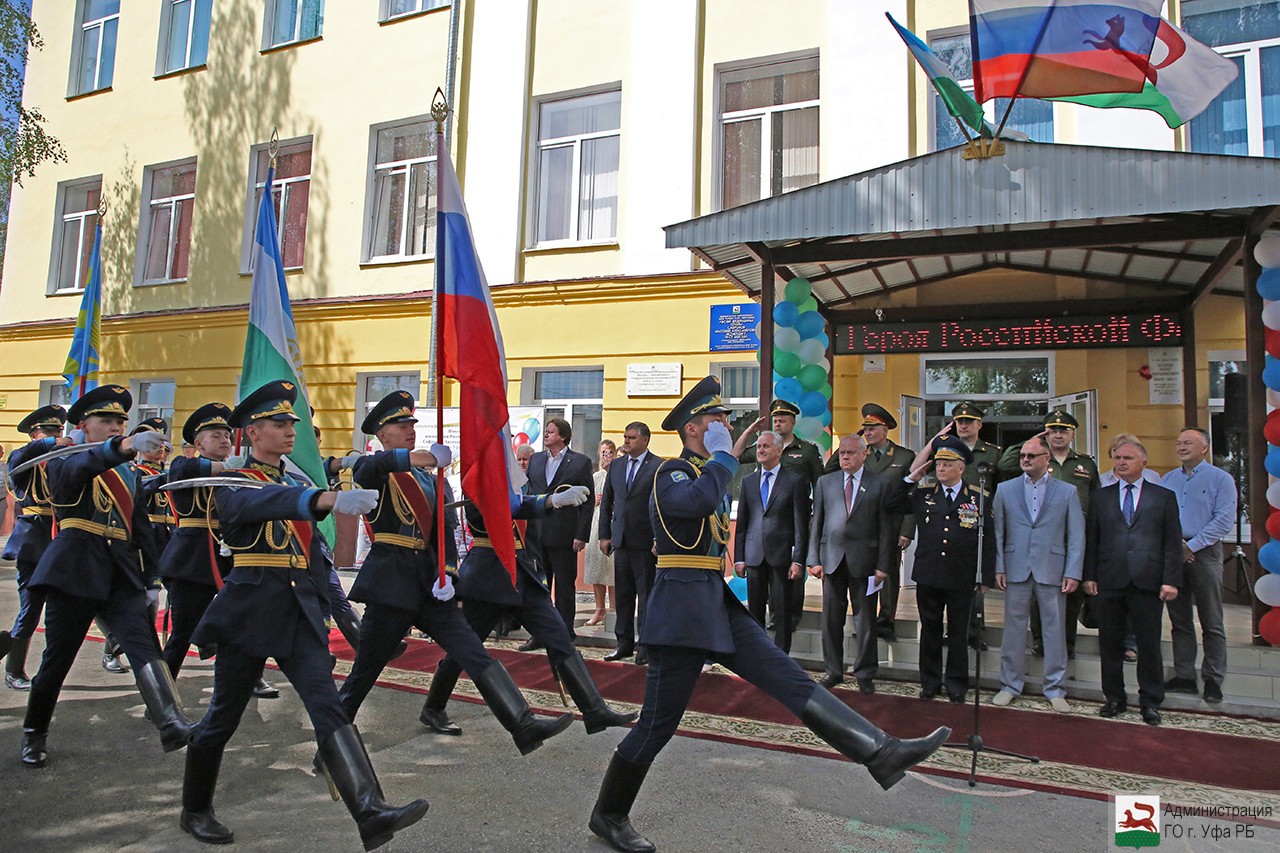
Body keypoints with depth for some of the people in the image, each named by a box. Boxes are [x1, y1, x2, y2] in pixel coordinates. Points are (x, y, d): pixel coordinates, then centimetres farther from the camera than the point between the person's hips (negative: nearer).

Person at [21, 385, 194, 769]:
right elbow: (78, 467, -26)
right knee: (57, 657, 6)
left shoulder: (130, 473, 18)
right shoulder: (63, 461, 1)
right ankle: (34, 734, 29)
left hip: (122, 574, 4)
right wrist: (124, 446, -46)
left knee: (144, 643, -14)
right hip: (74, 570, -3)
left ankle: (172, 725, -27)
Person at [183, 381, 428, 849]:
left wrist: (321, 610, 17)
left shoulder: (298, 485, 17)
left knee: (329, 706, -9)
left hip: (300, 611, 5)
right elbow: (262, 502, -29)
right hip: (250, 608, -4)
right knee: (224, 715, 10)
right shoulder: (233, 483, -3)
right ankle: (195, 810, 34)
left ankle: (372, 815, -19)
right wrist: (328, 500, -47)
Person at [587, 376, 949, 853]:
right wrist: (722, 454, -20)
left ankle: (882, 753, -4)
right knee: (658, 723, 1)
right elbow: (701, 500, -35)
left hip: (719, 605, 9)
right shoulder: (670, 473, -11)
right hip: (682, 609, -9)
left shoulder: (708, 472, 18)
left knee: (791, 680, -1)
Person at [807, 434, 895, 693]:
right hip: (832, 559, 2)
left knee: (866, 621, 5)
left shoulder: (880, 484, 2)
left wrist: (883, 565, -6)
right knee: (831, 619, 9)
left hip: (864, 561, -2)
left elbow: (885, 527, -1)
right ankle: (833, 670, 22)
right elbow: (816, 523, 7)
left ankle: (865, 674, 19)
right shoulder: (825, 482, 9)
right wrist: (814, 559, 0)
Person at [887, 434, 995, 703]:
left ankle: (956, 685, 21)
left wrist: (986, 577, -4)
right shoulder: (924, 495, 7)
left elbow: (988, 541, 1)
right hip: (928, 577, 2)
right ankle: (930, 682, 22)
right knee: (930, 630, 11)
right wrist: (911, 477, 1)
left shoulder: (978, 498, 1)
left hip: (962, 580, -2)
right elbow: (892, 503, 10)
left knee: (958, 633, 8)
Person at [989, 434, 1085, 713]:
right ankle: (1010, 685, 18)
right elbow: (998, 531, 6)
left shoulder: (1067, 492, 5)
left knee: (1055, 630, 5)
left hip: (1052, 571, -1)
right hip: (1016, 570, 1)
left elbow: (1076, 536, 2)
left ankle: (1055, 690, 16)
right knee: (1014, 628, 6)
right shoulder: (1005, 489, 7)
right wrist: (999, 567, -1)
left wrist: (1073, 572, -5)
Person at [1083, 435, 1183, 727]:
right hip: (1110, 581, 2)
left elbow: (1173, 542, 2)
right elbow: (1091, 540, 9)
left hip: (1148, 582, -2)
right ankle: (1114, 698, 20)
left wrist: (1171, 580, -6)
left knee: (1149, 644, 4)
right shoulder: (1101, 497, 11)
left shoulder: (1164, 497, 7)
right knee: (1110, 643, 7)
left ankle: (1150, 703, 17)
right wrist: (1089, 576, 2)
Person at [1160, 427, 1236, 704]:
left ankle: (1213, 680, 8)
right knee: (1179, 620, 9)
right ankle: (1184, 676, 16)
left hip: (1204, 554, -4)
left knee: (1211, 623, 0)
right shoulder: (1168, 479, 13)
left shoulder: (1220, 479, -1)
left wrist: (1191, 546, -14)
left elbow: (1224, 521, -10)